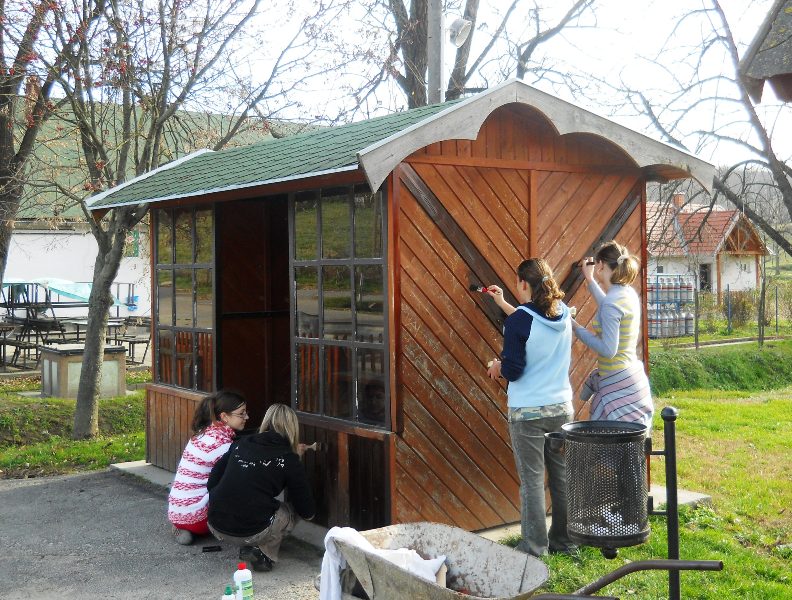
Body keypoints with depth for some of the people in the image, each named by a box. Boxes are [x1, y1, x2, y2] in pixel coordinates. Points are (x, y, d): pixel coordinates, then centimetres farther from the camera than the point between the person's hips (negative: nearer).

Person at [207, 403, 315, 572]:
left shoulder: (241, 444, 8)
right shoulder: (289, 460, -2)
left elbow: (213, 481, 19)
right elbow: (307, 512, 3)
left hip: (216, 526, 5)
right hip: (251, 532, -5)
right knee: (291, 511, 20)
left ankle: (248, 548, 11)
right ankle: (261, 552, 3)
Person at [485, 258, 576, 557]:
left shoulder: (519, 320, -15)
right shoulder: (563, 314, 4)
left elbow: (513, 370, -15)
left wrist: (497, 366, 7)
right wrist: (502, 303, 31)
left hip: (527, 413, -6)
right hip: (562, 408, 6)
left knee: (532, 481, 3)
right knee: (562, 476, 13)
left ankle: (535, 547, 10)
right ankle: (564, 540, 24)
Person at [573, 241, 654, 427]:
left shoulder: (612, 301, -17)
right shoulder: (628, 292, 10)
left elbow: (608, 350, -20)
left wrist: (576, 328, -11)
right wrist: (590, 280, 36)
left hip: (620, 388, -9)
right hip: (632, 379, 9)